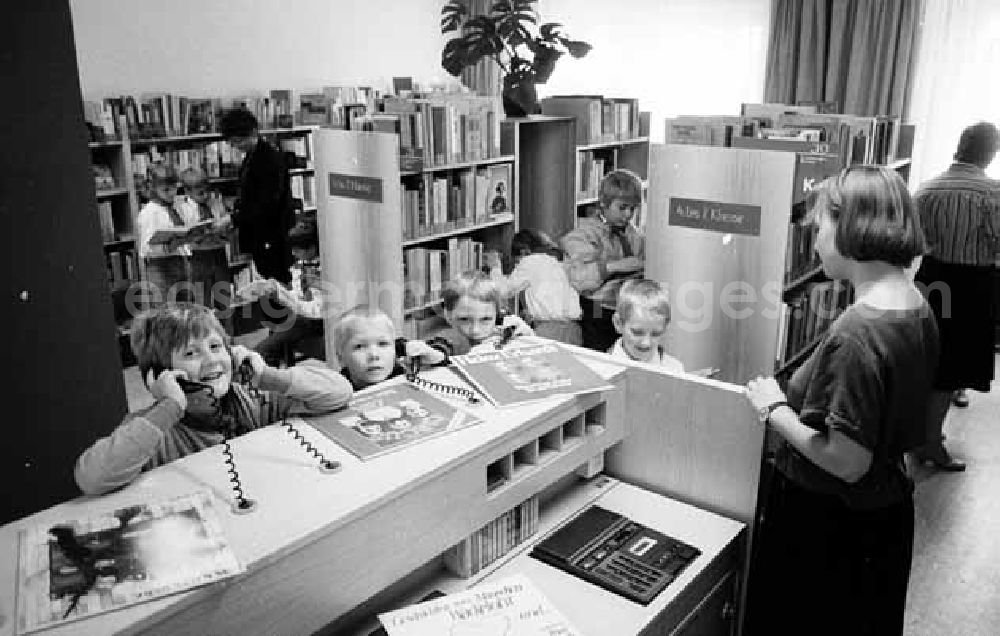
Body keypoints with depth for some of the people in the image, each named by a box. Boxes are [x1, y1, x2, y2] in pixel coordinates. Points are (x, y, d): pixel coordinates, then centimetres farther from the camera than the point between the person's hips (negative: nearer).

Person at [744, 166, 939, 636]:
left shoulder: (857, 333, -29)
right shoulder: (917, 309, -1)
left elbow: (848, 462, -27)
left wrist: (775, 411, -15)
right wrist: (796, 398, 7)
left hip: (830, 528, -8)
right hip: (886, 510, 9)